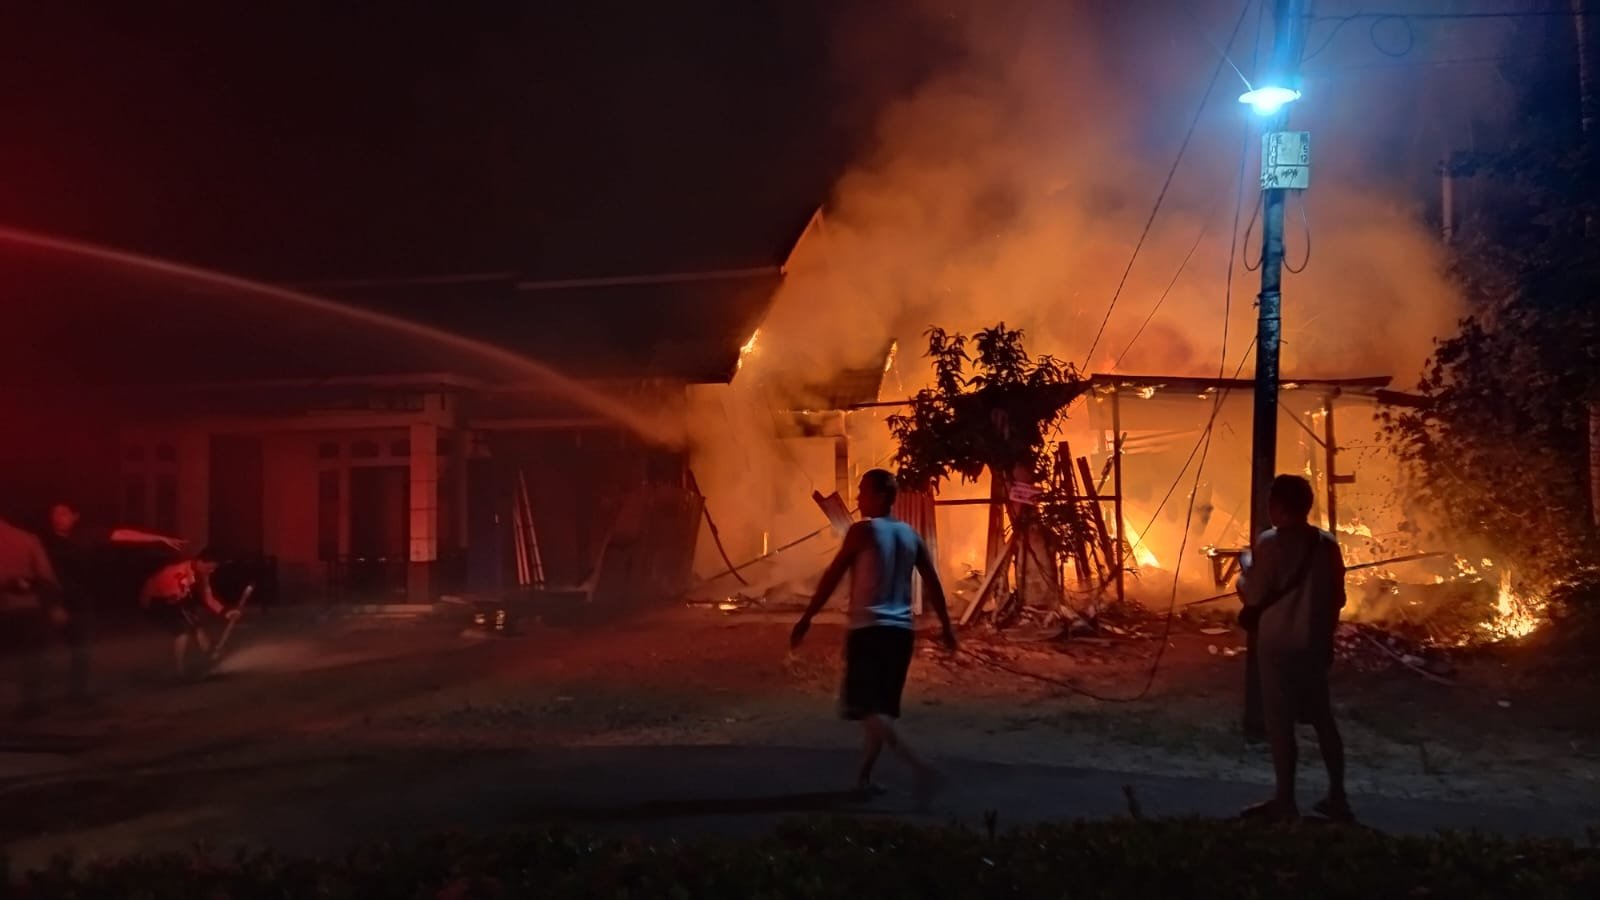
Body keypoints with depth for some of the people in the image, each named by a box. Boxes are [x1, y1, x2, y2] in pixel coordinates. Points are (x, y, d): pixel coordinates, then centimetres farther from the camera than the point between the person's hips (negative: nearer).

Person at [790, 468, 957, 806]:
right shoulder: (910, 535, 10)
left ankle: (923, 769, -22)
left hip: (869, 629, -7)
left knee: (866, 708, -7)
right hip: (902, 629, 7)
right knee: (880, 708, 16)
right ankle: (863, 778, 20)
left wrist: (806, 619, 0)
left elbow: (833, 577, -7)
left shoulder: (862, 531, -8)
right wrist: (946, 626, 23)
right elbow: (933, 583, 14)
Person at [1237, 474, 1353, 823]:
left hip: (1280, 646, -6)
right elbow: (1338, 598, 9)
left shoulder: (1270, 542, -15)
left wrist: (1244, 574, 7)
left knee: (1280, 723, 1)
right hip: (1316, 645, 6)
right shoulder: (1327, 543, 4)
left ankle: (1285, 802, 6)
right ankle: (1337, 797, 21)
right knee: (1322, 718, 16)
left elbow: (1254, 596, -13)